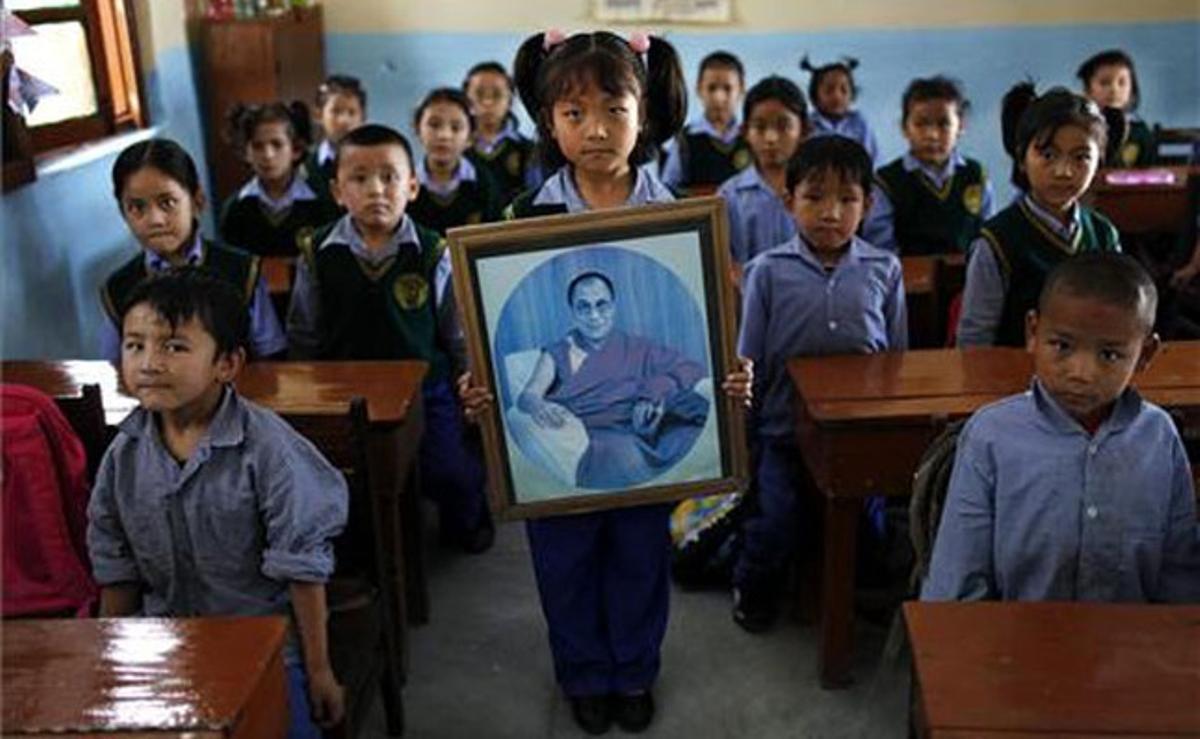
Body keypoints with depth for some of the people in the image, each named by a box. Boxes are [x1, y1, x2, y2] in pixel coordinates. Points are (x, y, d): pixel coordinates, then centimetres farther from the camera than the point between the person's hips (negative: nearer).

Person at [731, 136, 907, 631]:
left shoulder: (883, 270, -1)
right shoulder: (768, 272, -5)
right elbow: (748, 363, 1)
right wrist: (742, 441, 2)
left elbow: (899, 356, 8)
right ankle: (753, 590, 23)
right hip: (785, 428, -1)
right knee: (774, 523, -10)